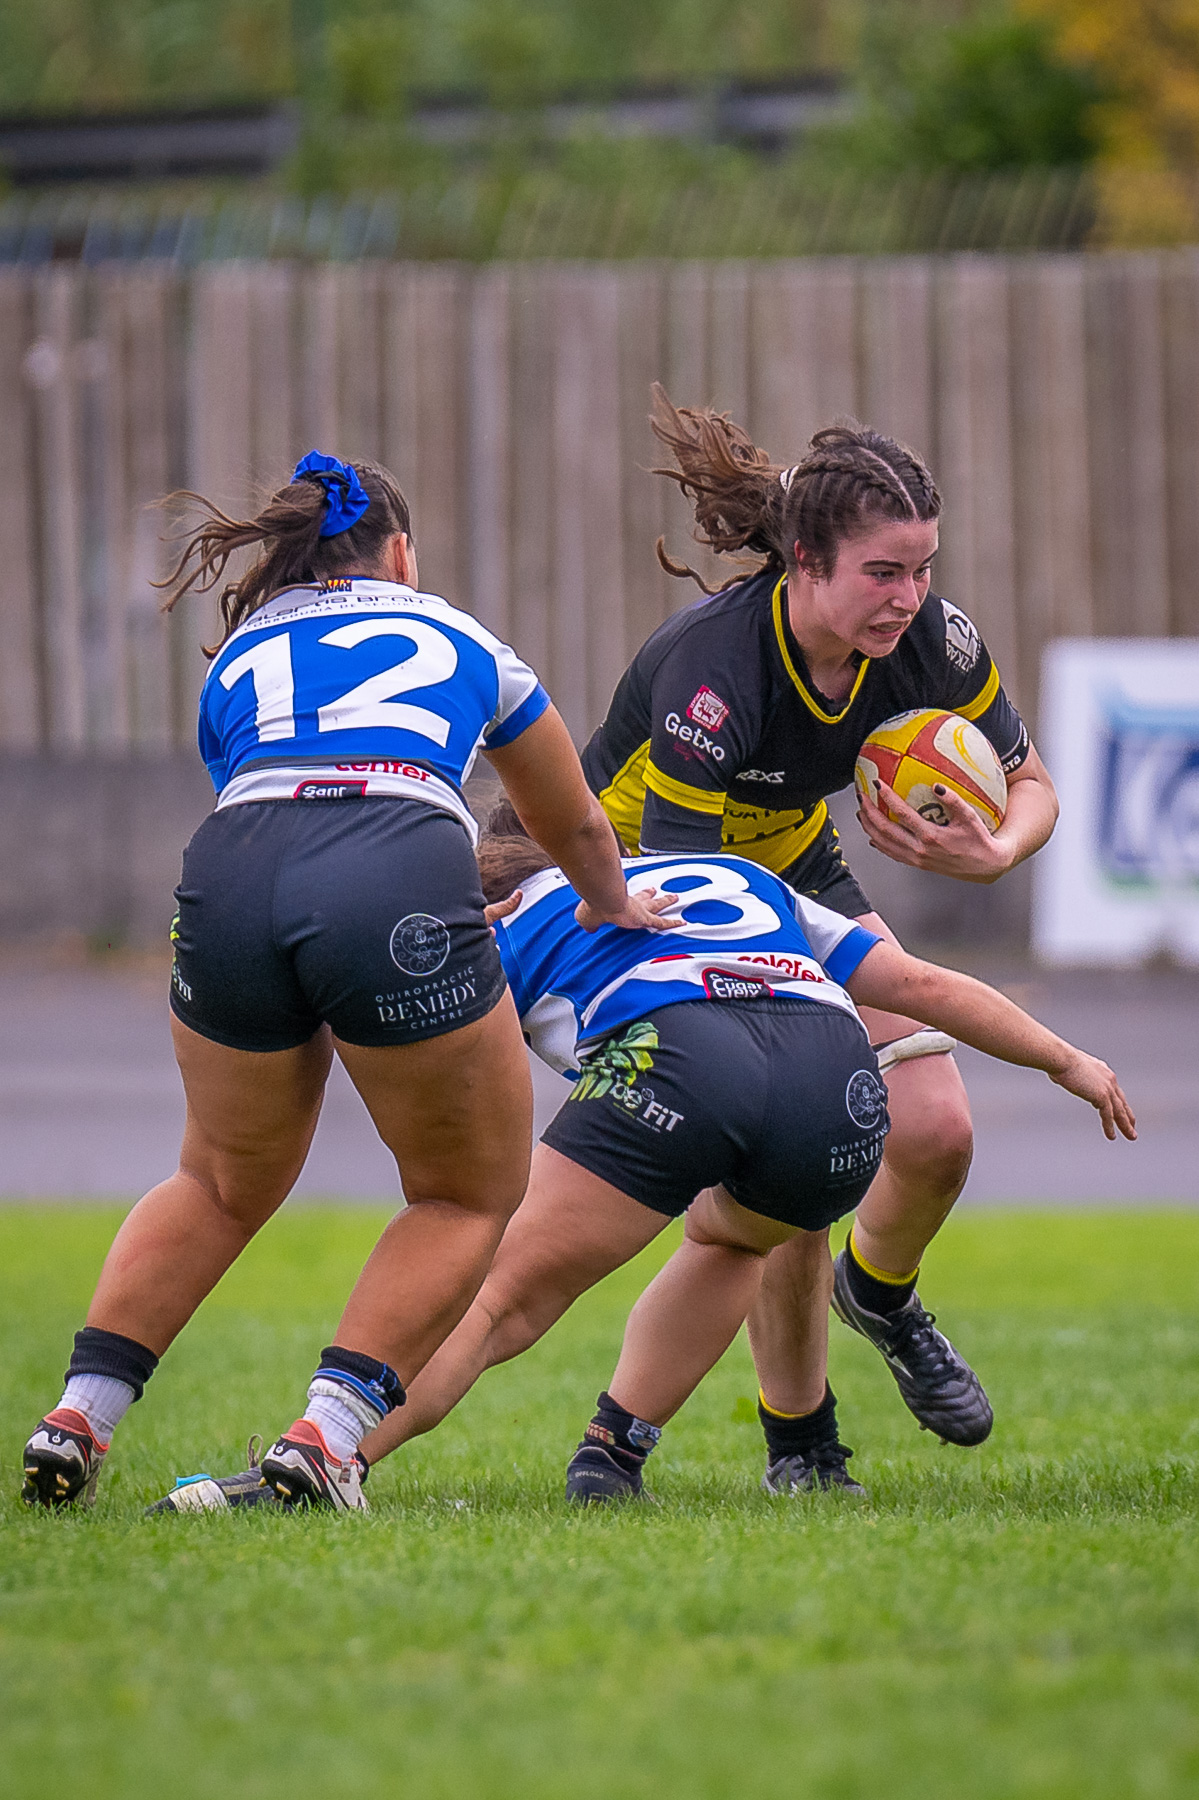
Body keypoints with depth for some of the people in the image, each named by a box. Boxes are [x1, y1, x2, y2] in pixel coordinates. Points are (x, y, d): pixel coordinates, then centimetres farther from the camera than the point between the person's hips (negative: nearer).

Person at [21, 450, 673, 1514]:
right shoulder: (461, 639, 31)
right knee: (470, 1197, 18)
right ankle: (324, 1440, 1)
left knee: (224, 1185, 28)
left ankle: (76, 1421, 17)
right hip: (402, 886, -3)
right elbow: (576, 832, 45)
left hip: (231, 875, 3)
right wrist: (614, 907, 67)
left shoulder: (237, 662, 32)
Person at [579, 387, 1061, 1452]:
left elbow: (1030, 785, -7)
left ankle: (878, 1296, 27)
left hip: (790, 866, 5)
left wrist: (990, 853, -29)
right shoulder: (709, 672, -38)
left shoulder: (928, 639, -20)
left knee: (935, 1132, -7)